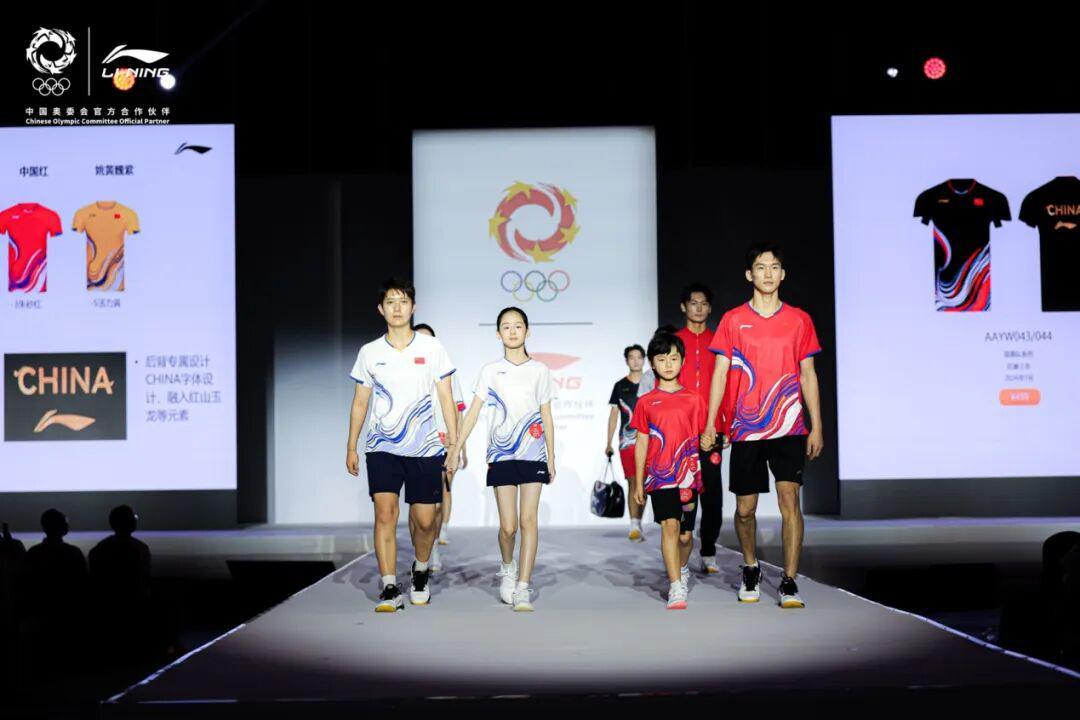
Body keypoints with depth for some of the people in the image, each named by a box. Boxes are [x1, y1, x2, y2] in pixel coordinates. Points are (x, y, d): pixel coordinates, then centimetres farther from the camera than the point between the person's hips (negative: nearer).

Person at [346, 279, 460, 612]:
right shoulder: (369, 353, 5)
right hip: (382, 447, 0)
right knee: (385, 512, -15)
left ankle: (421, 571, 31)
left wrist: (454, 445, -1)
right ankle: (390, 589, -11)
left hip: (425, 448, 0)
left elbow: (446, 398, 4)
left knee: (424, 520, 2)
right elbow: (360, 403, 12)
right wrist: (351, 447, 9)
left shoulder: (432, 348, 2)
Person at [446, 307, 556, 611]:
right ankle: (508, 568, 28)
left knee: (528, 519, -9)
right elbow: (473, 412, 5)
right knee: (508, 526, -2)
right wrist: (455, 449, -1)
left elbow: (547, 417, 11)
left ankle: (522, 589, -7)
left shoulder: (540, 370, 8)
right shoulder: (490, 371, 7)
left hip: (533, 454, 0)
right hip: (501, 455, 0)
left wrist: (551, 458, 8)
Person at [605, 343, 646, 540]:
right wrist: (609, 443, 7)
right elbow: (614, 415, 11)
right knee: (632, 483, -7)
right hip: (627, 442, -1)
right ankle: (635, 526, -13)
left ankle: (636, 525, 10)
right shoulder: (620, 386, 8)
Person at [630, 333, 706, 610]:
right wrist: (638, 482, 8)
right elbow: (642, 442, 9)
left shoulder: (693, 399, 6)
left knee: (685, 533, 8)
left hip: (688, 475, 1)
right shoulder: (646, 403, 6)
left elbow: (701, 438, 9)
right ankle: (676, 588, -15)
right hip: (659, 475, -1)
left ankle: (682, 567, 40)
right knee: (669, 525, -16)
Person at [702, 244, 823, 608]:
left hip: (788, 427, 0)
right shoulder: (733, 320, 4)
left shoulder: (799, 320, 7)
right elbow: (720, 373, 4)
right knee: (745, 508, 7)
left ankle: (789, 583, -6)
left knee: (789, 498, -12)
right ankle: (750, 570, 31)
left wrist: (816, 427, 4)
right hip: (745, 428, 0)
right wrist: (710, 424, -2)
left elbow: (808, 375, 9)